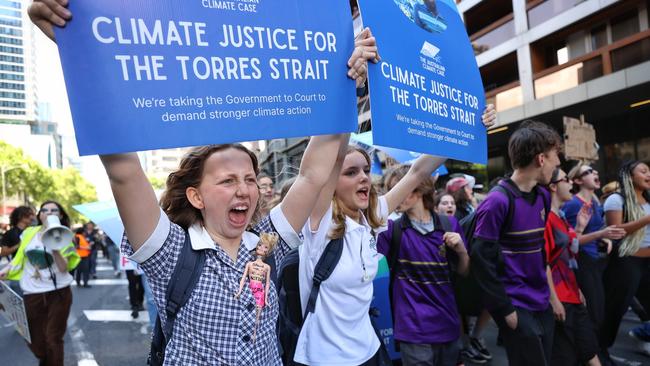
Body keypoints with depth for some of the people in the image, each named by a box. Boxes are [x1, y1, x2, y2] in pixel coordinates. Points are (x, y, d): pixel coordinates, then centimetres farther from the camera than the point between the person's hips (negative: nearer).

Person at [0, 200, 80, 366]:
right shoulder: (28, 233, 5)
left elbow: (64, 268, -12)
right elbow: (20, 258, 17)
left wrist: (55, 248, -25)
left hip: (58, 294, -3)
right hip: (32, 294, 3)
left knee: (53, 338, 2)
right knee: (34, 339, 12)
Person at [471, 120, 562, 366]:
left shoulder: (543, 196, 5)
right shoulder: (498, 201, -20)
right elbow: (481, 259, -19)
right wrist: (504, 308, -15)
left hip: (541, 303, 8)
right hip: (516, 307, -8)